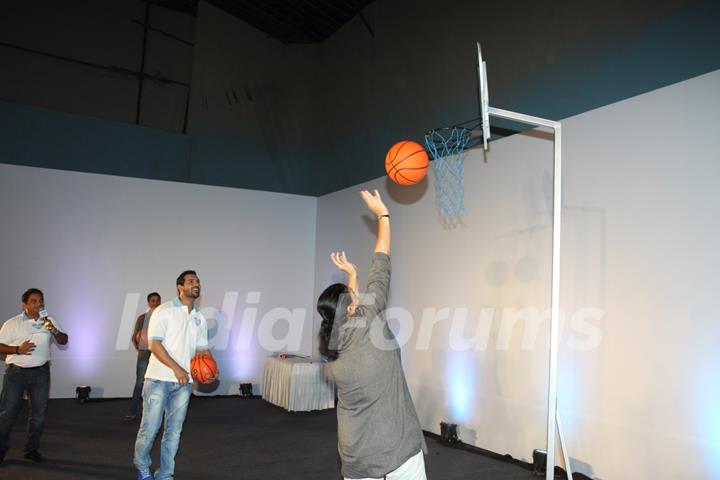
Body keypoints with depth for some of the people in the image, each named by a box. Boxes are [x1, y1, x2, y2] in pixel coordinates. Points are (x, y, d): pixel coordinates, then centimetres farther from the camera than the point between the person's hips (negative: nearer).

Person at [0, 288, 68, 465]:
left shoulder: (49, 321, 7)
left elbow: (64, 341, 4)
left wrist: (54, 331, -16)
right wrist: (18, 349, -19)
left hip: (41, 372, 3)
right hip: (16, 371, -3)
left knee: (39, 412, 5)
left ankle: (31, 449, 17)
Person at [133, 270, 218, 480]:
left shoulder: (200, 318, 11)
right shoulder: (164, 311, -6)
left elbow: (202, 349, 15)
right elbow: (154, 344, -13)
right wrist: (176, 368, -20)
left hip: (184, 382, 5)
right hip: (159, 379, -5)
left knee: (174, 431, 8)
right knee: (150, 427, 0)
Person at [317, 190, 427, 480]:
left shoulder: (331, 347, 4)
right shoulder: (368, 324, -10)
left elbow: (349, 310, 25)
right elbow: (381, 270, -2)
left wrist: (351, 275, 35)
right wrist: (382, 214, 8)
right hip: (399, 447, -5)